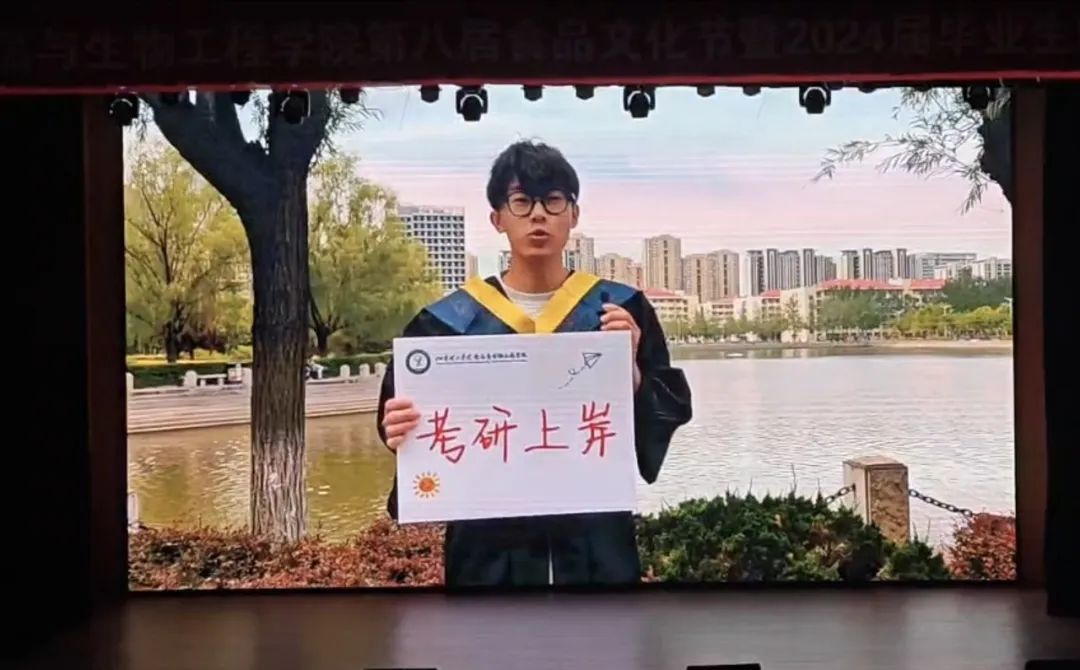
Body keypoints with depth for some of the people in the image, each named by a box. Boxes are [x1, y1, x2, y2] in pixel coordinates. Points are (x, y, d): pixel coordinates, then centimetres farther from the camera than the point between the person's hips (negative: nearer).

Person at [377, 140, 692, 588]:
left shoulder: (620, 310, 0)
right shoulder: (450, 321, -1)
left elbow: (669, 414, -1)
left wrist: (630, 368, -20)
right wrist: (401, 432, -22)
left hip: (597, 545, 1)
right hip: (491, 550, 0)